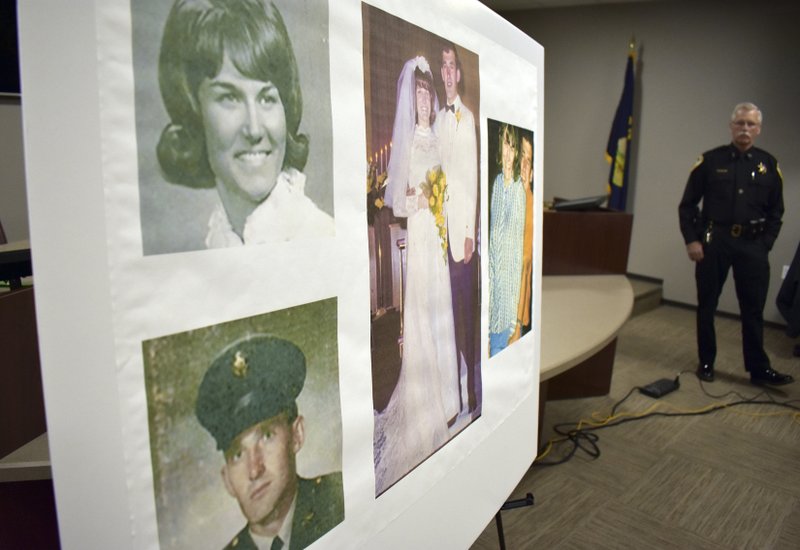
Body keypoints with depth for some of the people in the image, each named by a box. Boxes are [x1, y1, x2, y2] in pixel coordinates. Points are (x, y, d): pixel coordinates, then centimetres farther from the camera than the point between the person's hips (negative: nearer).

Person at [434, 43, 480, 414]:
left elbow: (472, 177, -8)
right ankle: (454, 388, 23)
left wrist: (470, 233, -12)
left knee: (467, 309, 0)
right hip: (442, 230, 6)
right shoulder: (438, 118, 15)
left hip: (463, 232, -6)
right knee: (450, 308, 11)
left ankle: (473, 389, 14)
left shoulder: (468, 118, -3)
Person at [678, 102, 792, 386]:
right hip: (713, 241, -1)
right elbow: (687, 204, 1)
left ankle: (759, 368, 16)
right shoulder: (710, 160, 0)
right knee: (706, 305, 7)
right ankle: (706, 363, 21)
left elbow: (775, 211, 11)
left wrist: (765, 244, 0)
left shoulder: (768, 165, 7)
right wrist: (692, 240, -7)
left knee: (753, 309, 5)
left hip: (752, 245, 1)